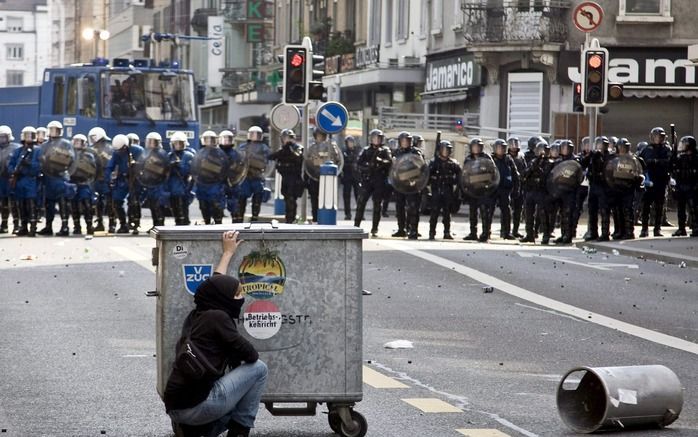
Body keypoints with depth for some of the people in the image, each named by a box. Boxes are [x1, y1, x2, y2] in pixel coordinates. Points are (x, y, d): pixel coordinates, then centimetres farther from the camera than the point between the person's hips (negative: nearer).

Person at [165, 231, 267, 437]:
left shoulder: (195, 316, 17)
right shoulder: (217, 318, -7)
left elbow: (215, 284, 35)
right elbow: (250, 355, -5)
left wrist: (228, 253, 48)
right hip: (199, 404, -9)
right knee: (259, 369, 7)